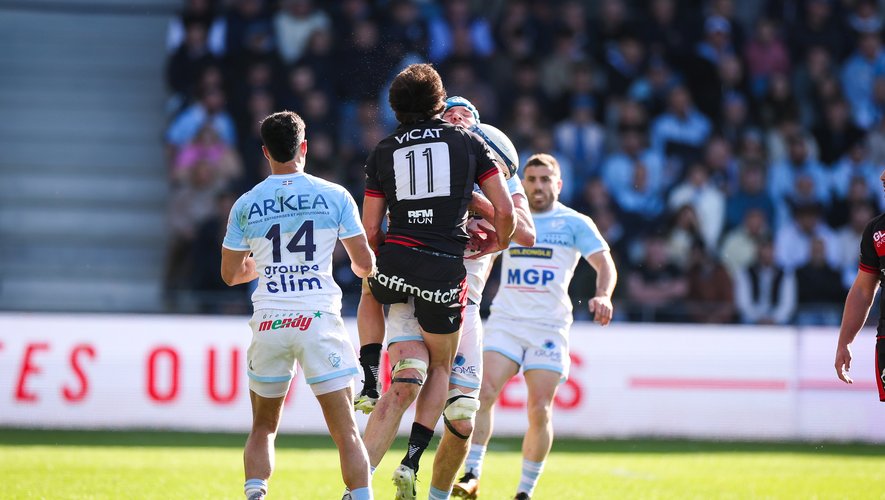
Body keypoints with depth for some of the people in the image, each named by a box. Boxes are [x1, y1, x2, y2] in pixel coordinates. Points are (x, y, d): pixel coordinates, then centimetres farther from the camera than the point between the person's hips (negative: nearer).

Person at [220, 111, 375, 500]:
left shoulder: (245, 205, 5)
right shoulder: (335, 196, 1)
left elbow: (231, 274, 14)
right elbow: (364, 264, 4)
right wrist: (363, 269, 29)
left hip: (268, 322, 2)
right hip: (319, 318, -2)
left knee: (263, 429, 16)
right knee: (346, 431, -2)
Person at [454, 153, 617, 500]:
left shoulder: (575, 223, 5)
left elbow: (604, 264, -1)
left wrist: (602, 296, -21)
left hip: (548, 327, -2)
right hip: (505, 321, 2)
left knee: (540, 411, -7)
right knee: (483, 392, -17)